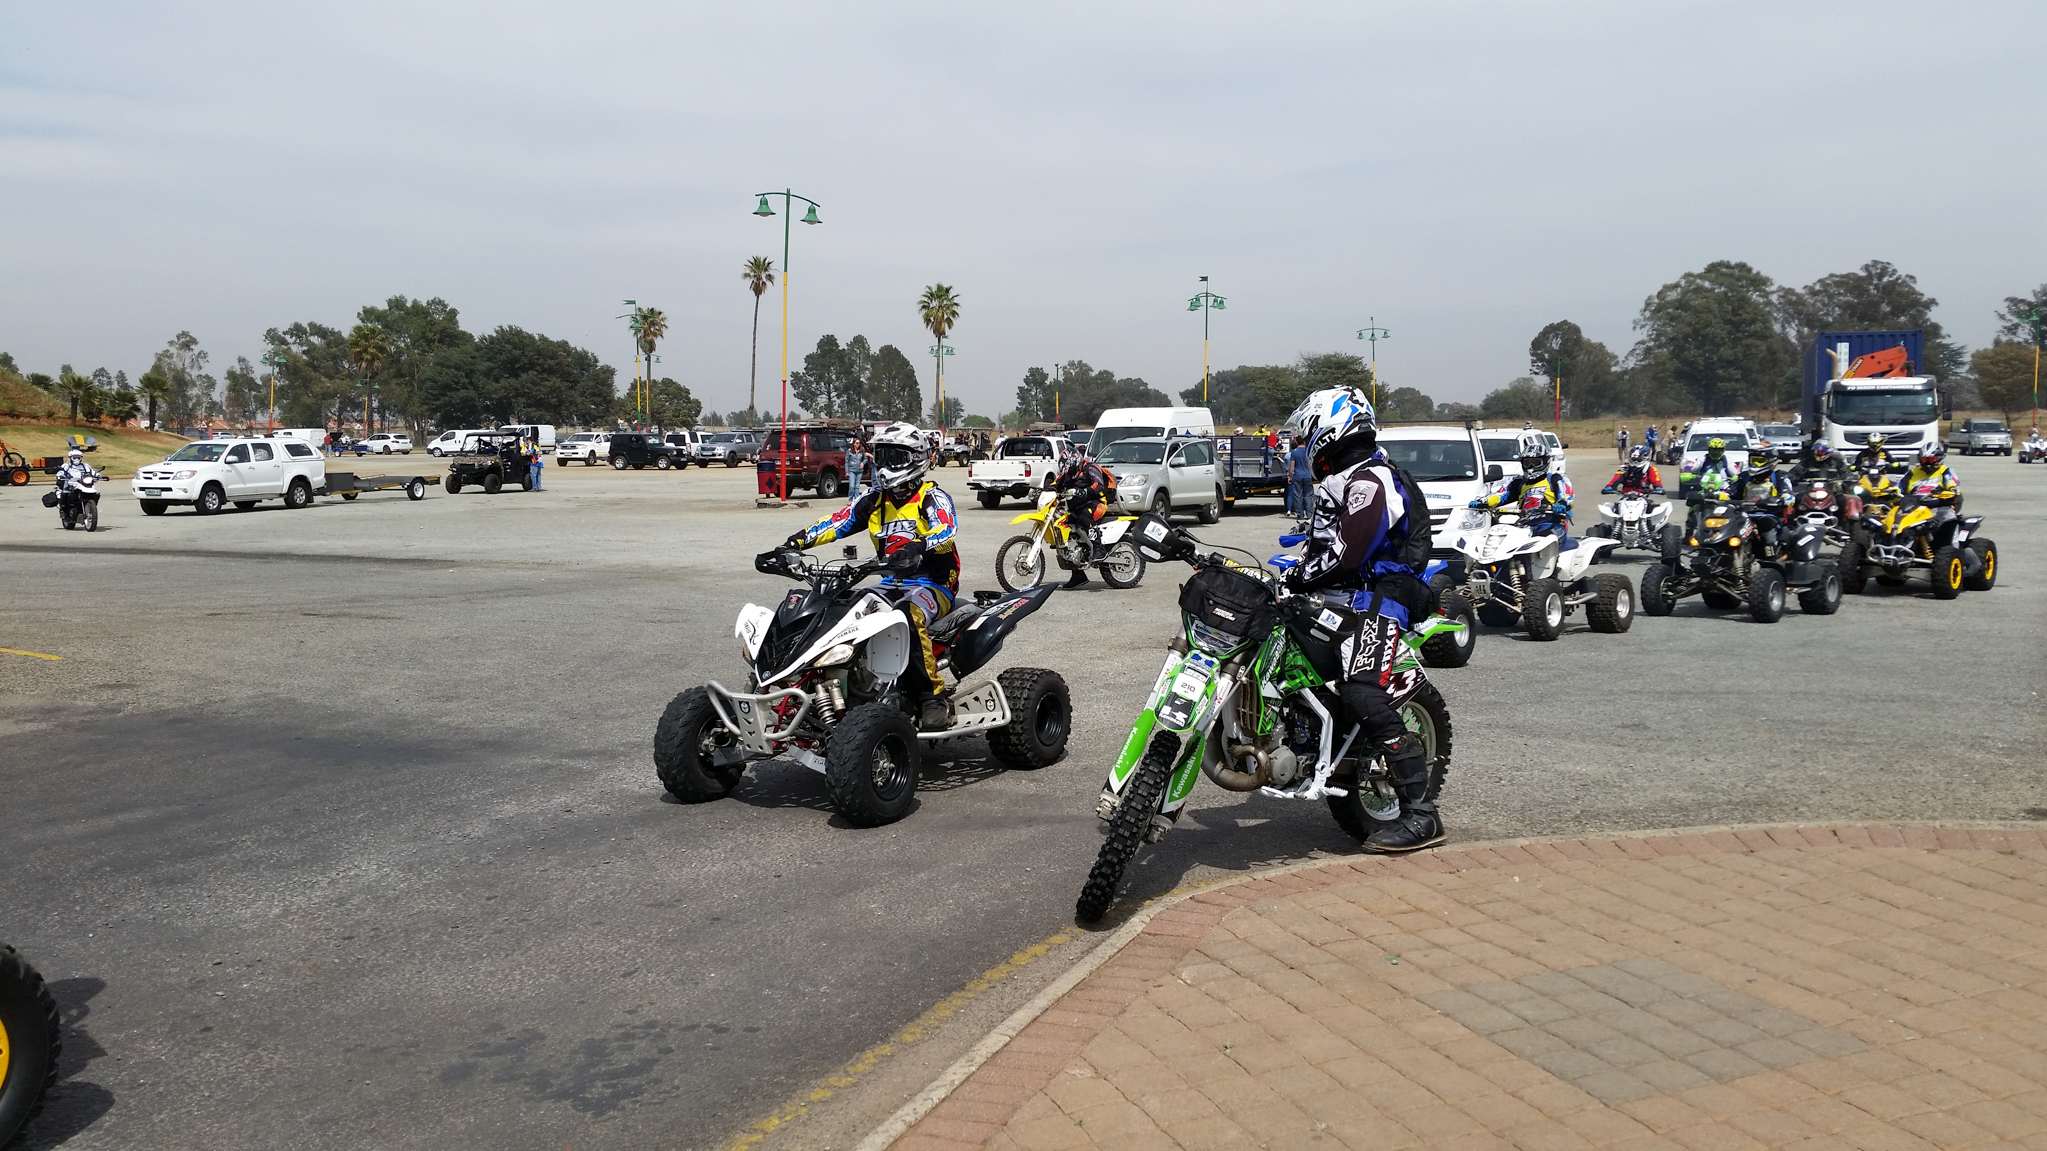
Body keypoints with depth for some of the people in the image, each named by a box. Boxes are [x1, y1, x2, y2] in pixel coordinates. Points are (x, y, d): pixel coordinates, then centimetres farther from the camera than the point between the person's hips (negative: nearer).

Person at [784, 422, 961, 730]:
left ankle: (935, 696, -33)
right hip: (891, 586, 7)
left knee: (909, 616, -39)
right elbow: (836, 522, 8)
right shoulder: (874, 500, 15)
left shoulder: (932, 497, -5)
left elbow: (947, 530, -24)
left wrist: (918, 547, -46)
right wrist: (796, 542, -9)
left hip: (933, 585, -7)